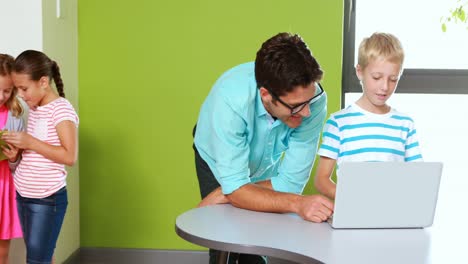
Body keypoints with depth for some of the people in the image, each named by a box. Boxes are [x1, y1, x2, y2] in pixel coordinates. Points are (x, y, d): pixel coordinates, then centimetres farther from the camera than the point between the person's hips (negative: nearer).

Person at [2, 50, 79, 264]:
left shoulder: (61, 109, -15)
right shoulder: (33, 109, 10)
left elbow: (70, 156, -20)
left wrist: (30, 142, -20)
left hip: (47, 199, -8)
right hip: (23, 195, 8)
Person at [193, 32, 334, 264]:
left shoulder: (314, 98, -34)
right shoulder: (231, 99, -40)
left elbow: (291, 183, -27)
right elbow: (236, 188, -39)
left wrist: (223, 195, -25)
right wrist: (297, 203, -52)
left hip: (266, 166, 2)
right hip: (218, 164, -2)